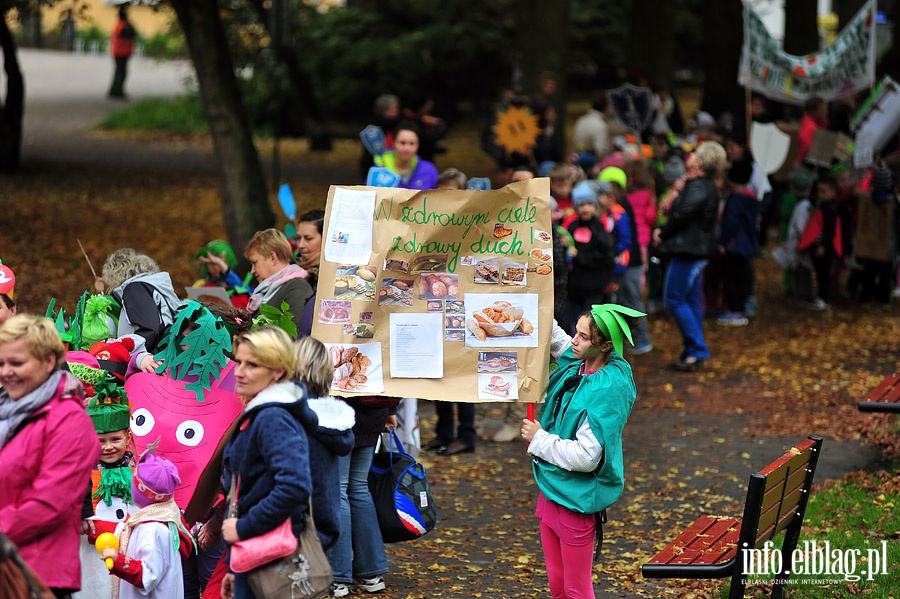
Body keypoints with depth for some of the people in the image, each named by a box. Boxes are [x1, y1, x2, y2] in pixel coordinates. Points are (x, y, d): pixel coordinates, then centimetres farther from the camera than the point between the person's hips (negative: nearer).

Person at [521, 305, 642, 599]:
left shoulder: (608, 389, -23)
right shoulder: (576, 364, 0)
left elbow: (585, 456, -26)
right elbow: (555, 339, 22)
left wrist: (539, 439, -15)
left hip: (576, 498, -8)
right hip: (552, 488, 8)